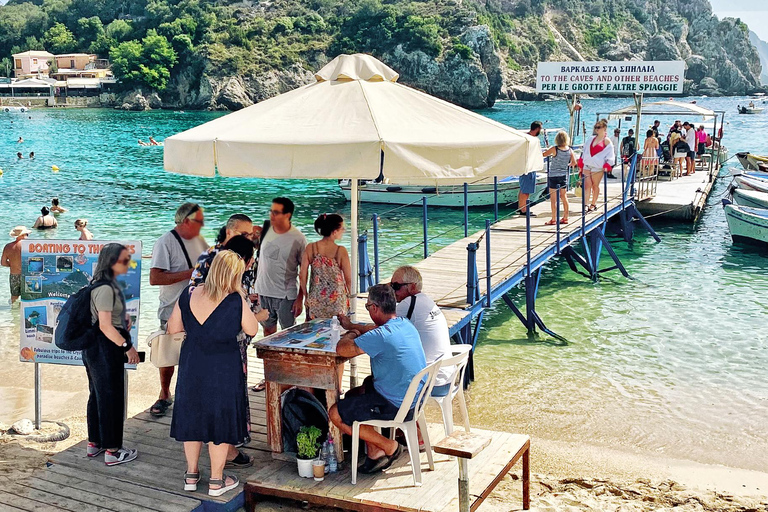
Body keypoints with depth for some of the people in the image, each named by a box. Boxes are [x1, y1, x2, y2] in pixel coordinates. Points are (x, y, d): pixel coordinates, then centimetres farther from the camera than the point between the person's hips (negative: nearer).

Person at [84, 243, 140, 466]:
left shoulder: (106, 284, 10)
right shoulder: (106, 289, -21)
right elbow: (105, 325, -24)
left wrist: (124, 317, 11)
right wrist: (127, 346, -21)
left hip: (95, 347, 10)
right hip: (104, 348, -10)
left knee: (98, 394, 18)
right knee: (111, 397, -2)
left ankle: (94, 443, 29)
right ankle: (112, 451, 6)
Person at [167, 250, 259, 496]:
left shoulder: (188, 295, -6)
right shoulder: (235, 301, -18)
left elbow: (173, 328, 4)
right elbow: (252, 330, -5)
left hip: (192, 366, 4)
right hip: (223, 369, -4)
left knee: (192, 416, 18)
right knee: (221, 420, 10)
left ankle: (191, 475, 30)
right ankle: (216, 480, 19)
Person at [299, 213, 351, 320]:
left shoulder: (310, 248, -6)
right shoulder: (341, 251, -14)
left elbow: (302, 276, -2)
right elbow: (348, 278, -8)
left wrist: (306, 296, 11)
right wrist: (350, 295, 11)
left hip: (316, 301, 2)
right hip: (337, 302, -2)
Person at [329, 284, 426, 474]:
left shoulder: (380, 336, -26)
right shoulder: (406, 324, 3)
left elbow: (341, 349, -23)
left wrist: (350, 335, -2)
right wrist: (356, 331, 19)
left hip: (395, 406, -10)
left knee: (335, 414, 0)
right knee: (352, 395, 25)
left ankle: (390, 447, 7)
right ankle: (374, 452, 21)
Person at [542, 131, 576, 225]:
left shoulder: (554, 149, -14)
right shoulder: (570, 150, -2)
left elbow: (543, 154, -6)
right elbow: (574, 163, 3)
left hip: (553, 176, -5)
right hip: (564, 175, 5)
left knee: (553, 198, -1)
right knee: (564, 197, 13)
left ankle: (553, 219, 0)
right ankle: (565, 218, 19)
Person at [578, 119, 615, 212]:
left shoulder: (606, 141, 0)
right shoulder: (591, 139, 14)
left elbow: (610, 155, -3)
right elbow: (585, 151, 20)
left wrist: (606, 166, -15)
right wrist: (580, 163, 15)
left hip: (598, 167, -4)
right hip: (587, 166, 4)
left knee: (595, 186, 7)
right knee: (587, 186, -3)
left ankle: (593, 204, 20)